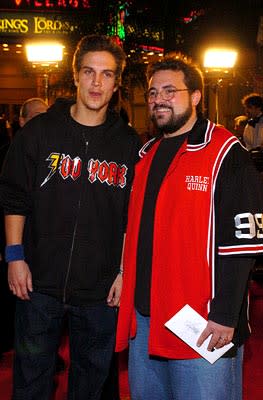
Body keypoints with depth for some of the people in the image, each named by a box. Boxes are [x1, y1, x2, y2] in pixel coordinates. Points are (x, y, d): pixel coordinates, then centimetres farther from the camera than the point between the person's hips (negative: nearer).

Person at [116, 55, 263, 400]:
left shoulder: (224, 154, -9)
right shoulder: (147, 155, 13)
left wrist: (225, 315, -18)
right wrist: (130, 300, 15)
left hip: (203, 327, -7)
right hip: (143, 319, 7)